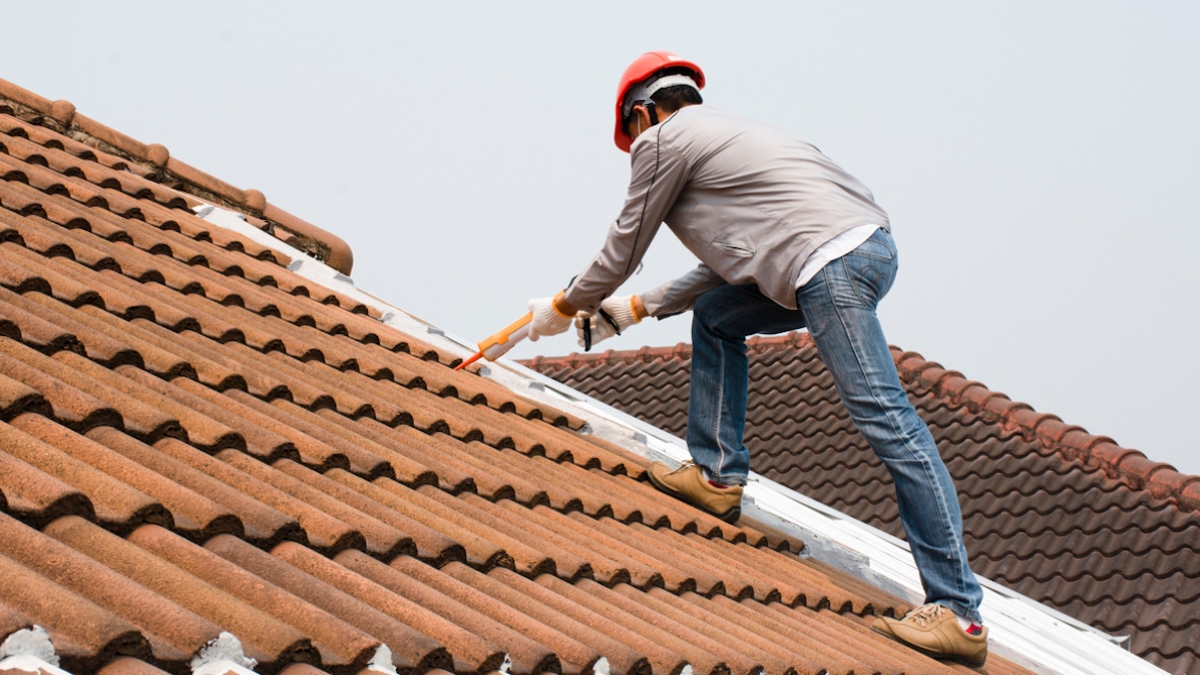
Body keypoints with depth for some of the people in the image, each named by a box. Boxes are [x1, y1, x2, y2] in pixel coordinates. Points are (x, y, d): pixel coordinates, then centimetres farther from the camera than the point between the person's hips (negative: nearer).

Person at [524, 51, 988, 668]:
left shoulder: (663, 139, 6)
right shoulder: (719, 131, 32)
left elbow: (621, 252, 14)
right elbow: (726, 264, 33)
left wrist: (562, 308, 30)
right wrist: (633, 310, 38)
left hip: (832, 262, -10)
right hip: (868, 246, 10)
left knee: (885, 421, -12)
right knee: (714, 316, 24)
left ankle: (958, 613, -13)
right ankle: (718, 475, 23)